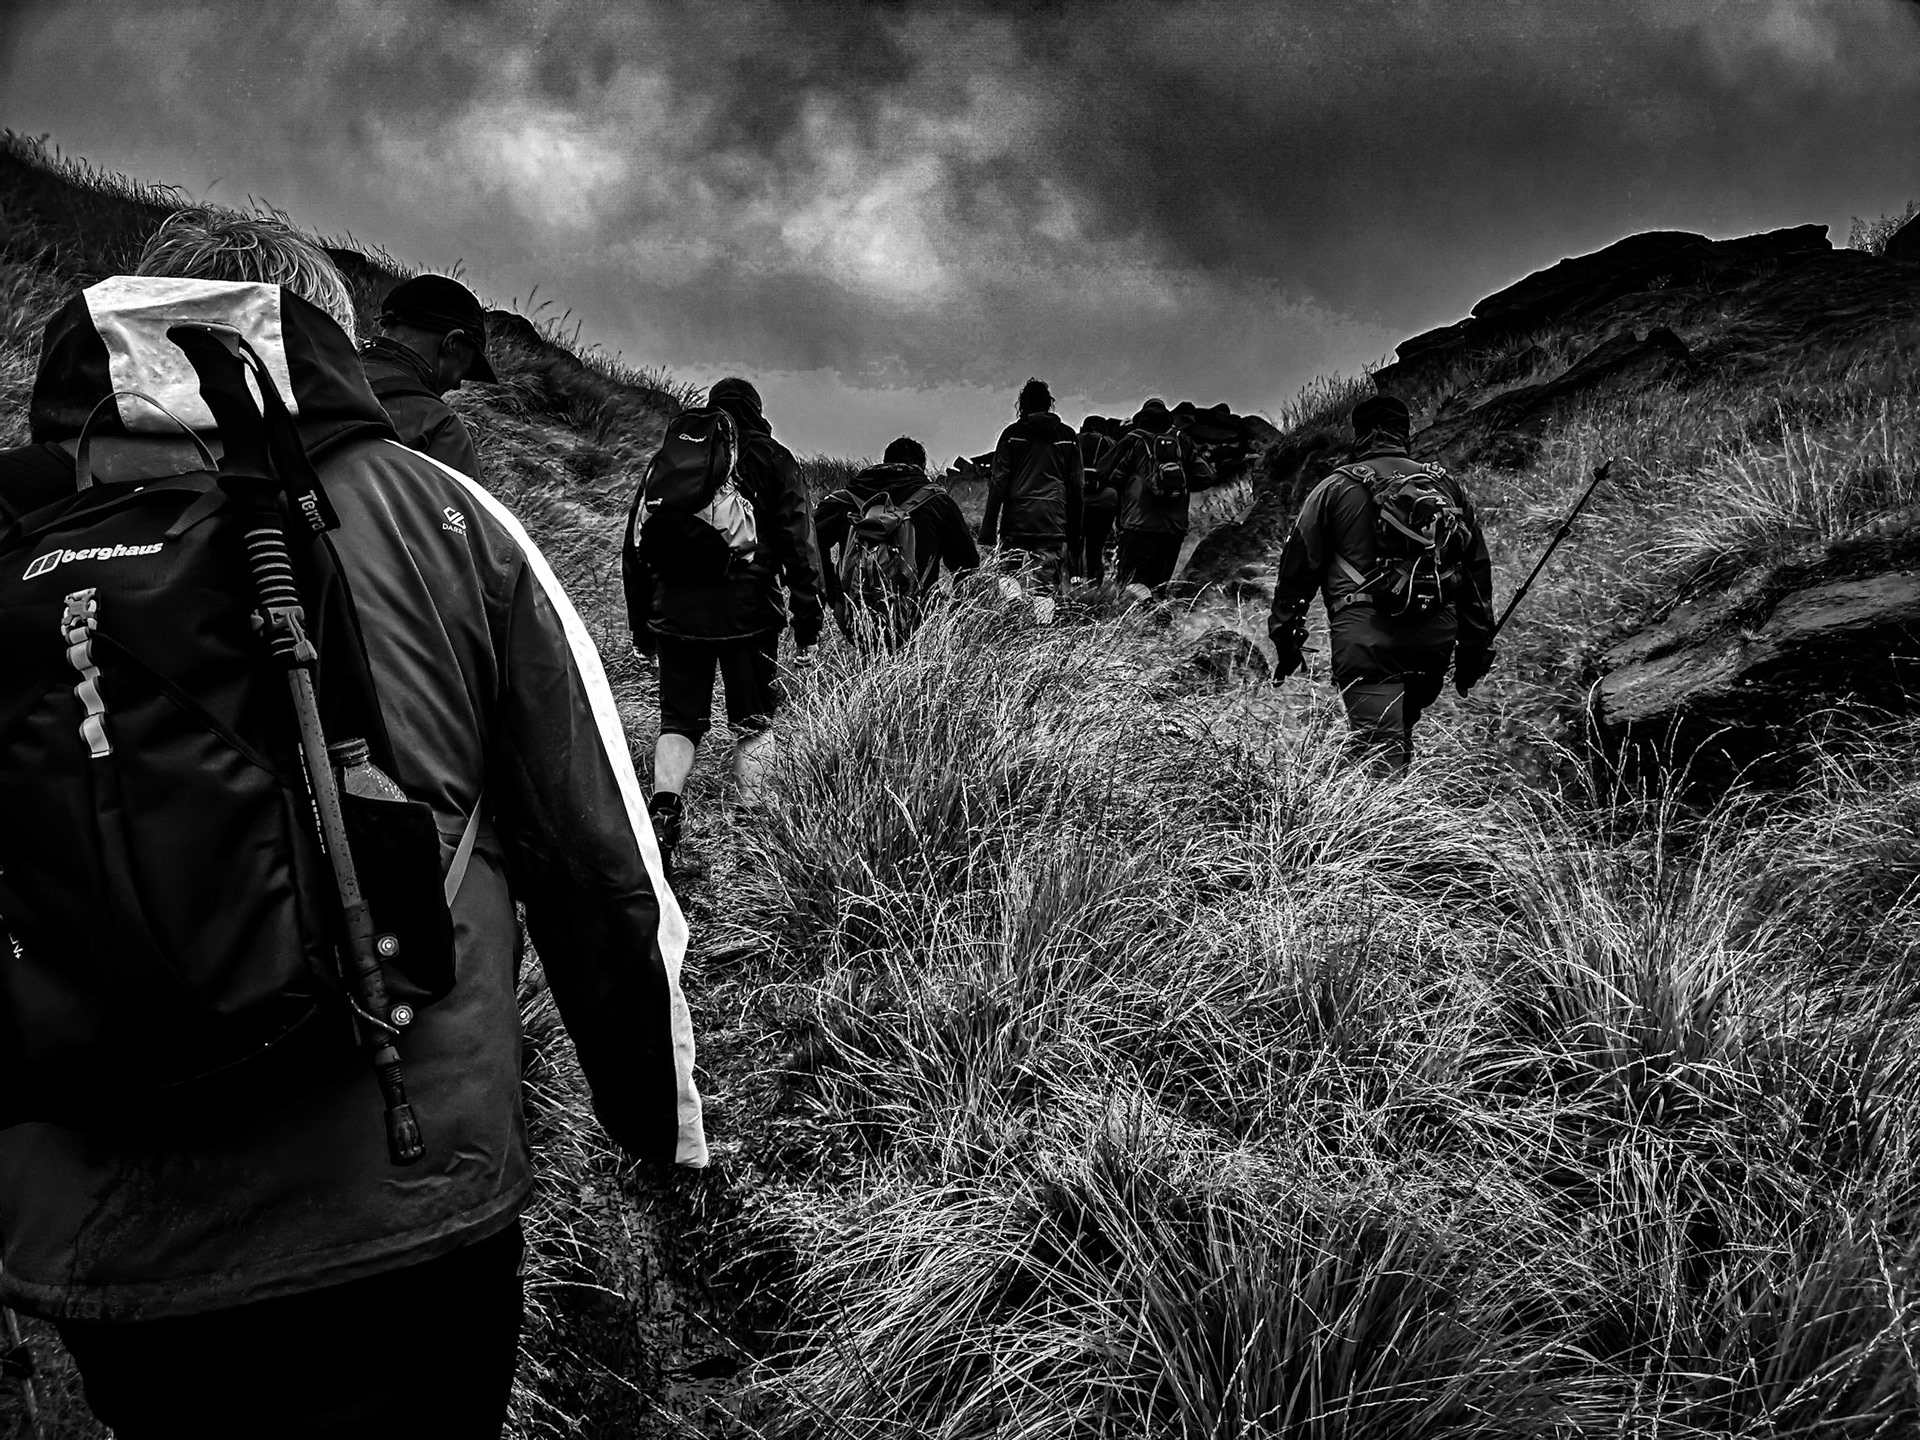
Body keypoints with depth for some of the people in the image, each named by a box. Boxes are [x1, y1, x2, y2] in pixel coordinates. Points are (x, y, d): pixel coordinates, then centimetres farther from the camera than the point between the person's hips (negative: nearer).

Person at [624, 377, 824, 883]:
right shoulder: (772, 461, 7)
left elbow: (636, 547, 17)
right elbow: (799, 545, -1)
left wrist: (640, 628, 22)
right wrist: (807, 626, 0)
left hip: (675, 613, 2)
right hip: (747, 612, -2)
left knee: (679, 719, 9)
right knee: (753, 722, 9)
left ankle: (663, 812, -12)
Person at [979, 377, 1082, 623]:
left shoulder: (1012, 434, 2)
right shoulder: (1067, 437, 9)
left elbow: (998, 483, -2)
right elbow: (1076, 486, 10)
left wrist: (988, 528, 0)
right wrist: (1074, 533, 13)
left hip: (1016, 520, -2)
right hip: (1054, 522, 2)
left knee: (1008, 570, 7)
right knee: (1046, 585, 4)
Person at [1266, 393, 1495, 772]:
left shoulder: (1335, 488, 6)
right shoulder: (1448, 487, 16)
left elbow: (1298, 566, 5)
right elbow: (1478, 570, 17)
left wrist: (1286, 638, 12)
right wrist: (1474, 648, 22)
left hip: (1365, 638, -4)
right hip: (1436, 639, 4)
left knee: (1383, 756, -10)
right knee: (1402, 729, 23)